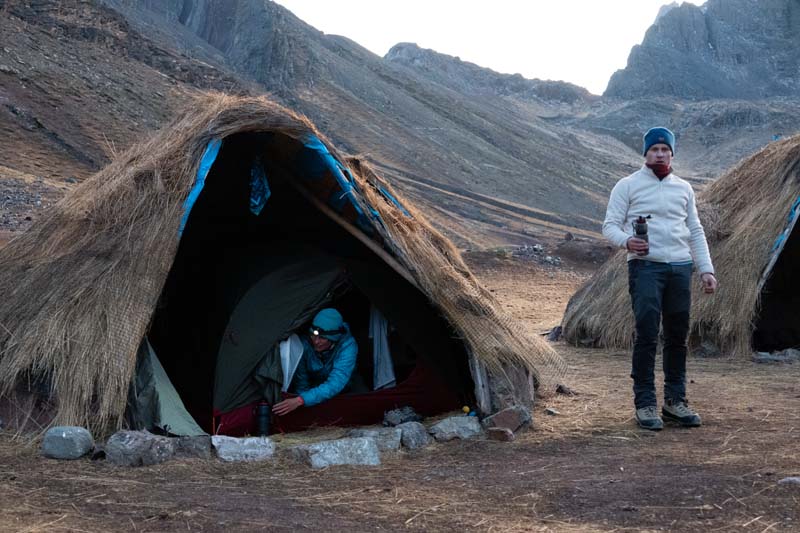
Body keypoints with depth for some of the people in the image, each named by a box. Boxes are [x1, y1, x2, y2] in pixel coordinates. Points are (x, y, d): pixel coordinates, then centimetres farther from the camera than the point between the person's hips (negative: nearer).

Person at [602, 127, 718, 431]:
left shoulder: (683, 188, 16)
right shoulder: (628, 185, 4)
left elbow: (695, 232, 18)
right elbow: (610, 225, -1)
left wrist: (706, 269, 9)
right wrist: (626, 240, -23)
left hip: (680, 268, 4)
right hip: (645, 266, -4)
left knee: (678, 337, 6)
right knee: (647, 336, -9)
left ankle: (675, 400, 15)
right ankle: (645, 403, -3)